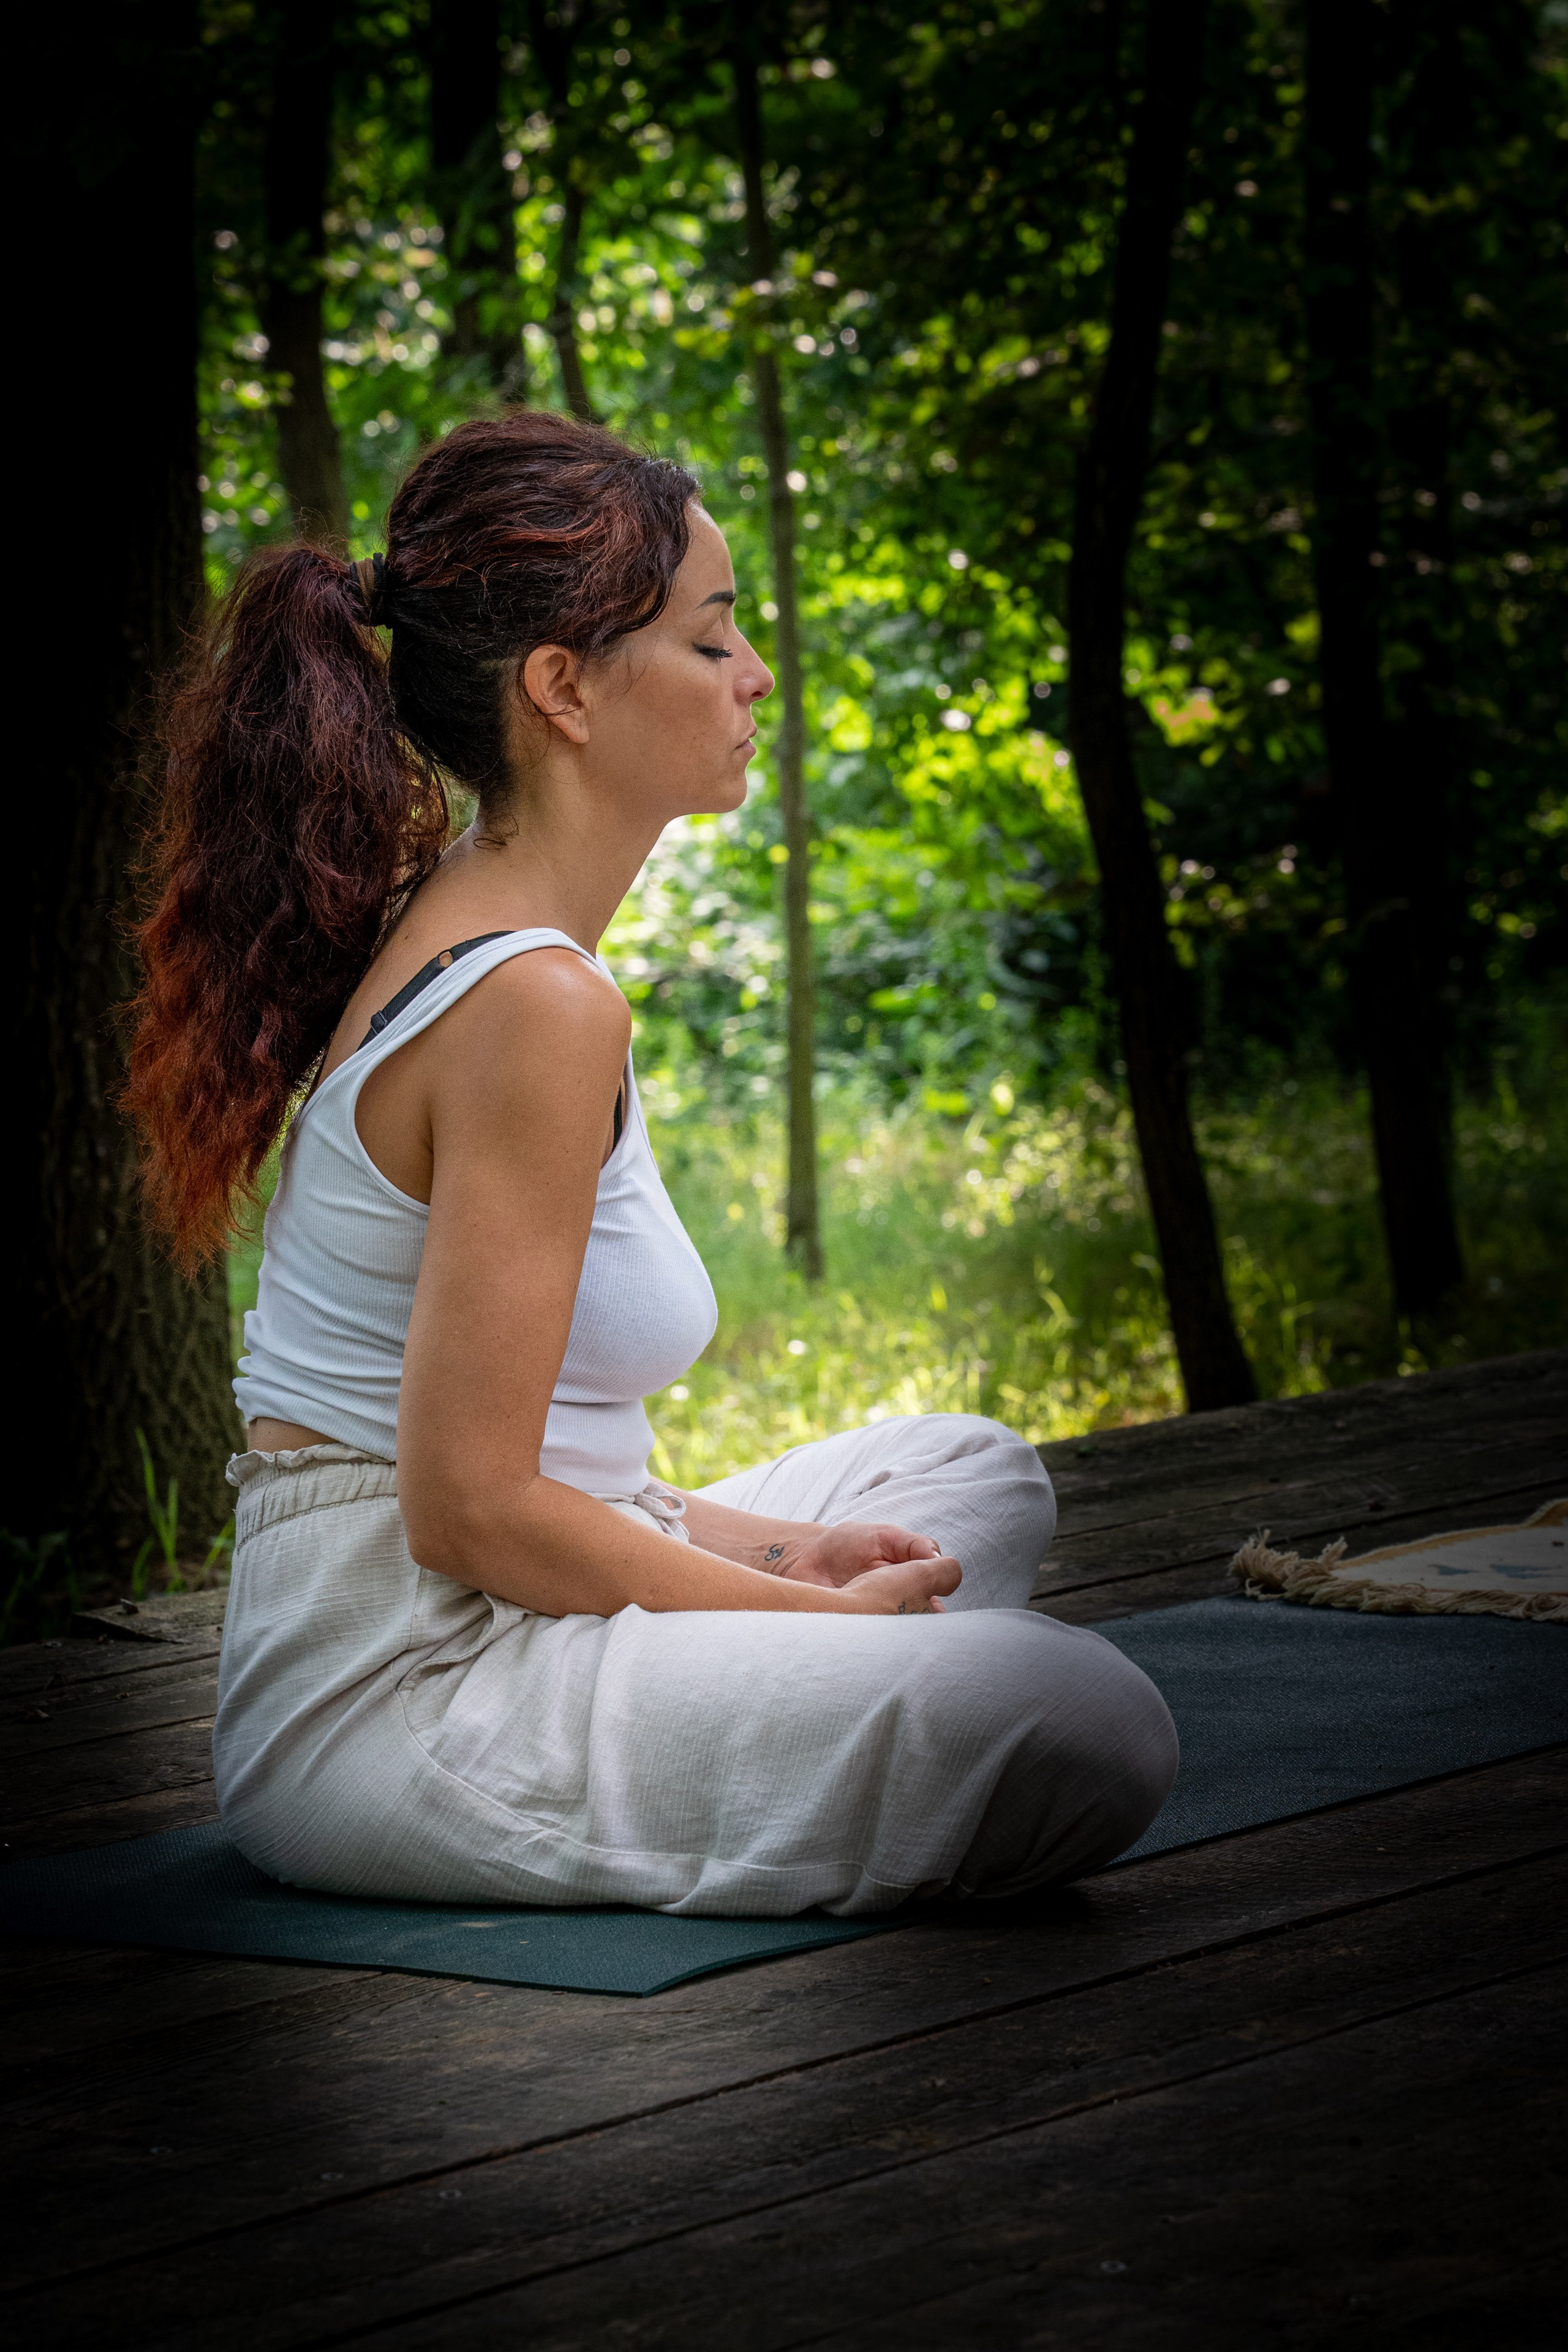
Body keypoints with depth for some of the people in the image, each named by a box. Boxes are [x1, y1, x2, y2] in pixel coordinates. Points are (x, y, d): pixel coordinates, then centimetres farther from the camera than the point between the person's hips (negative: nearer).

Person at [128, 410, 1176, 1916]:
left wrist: (754, 1551, 8)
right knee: (1086, 1737, -24)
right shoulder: (534, 1003, -18)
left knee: (969, 1474, 27)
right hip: (398, 1696, -10)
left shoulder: (437, 932, 12)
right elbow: (469, 1505, -21)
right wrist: (815, 1616, -9)